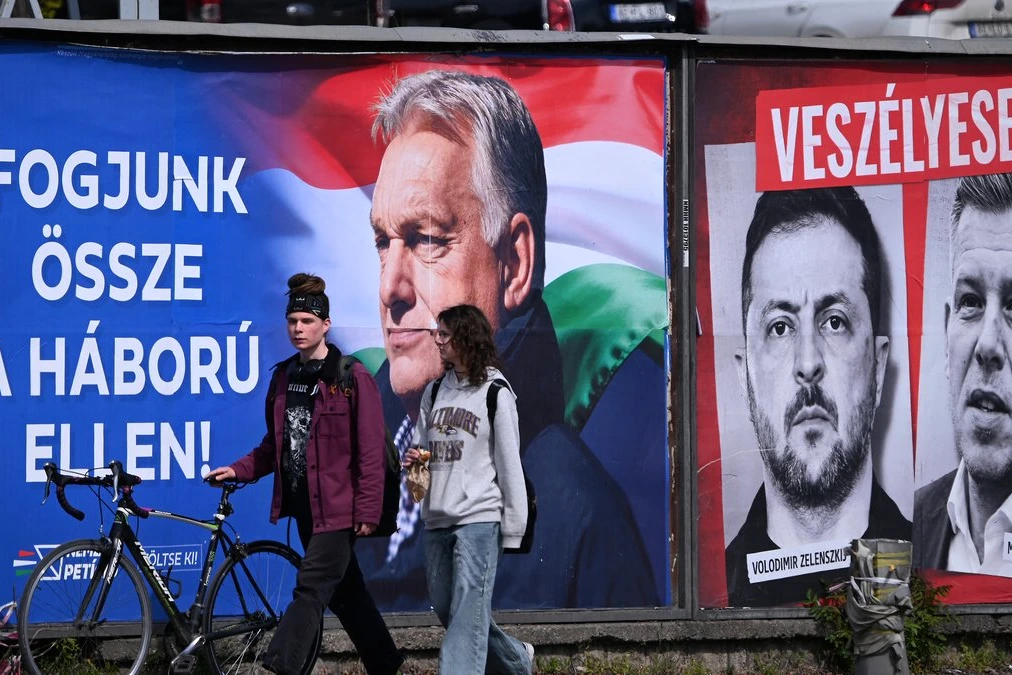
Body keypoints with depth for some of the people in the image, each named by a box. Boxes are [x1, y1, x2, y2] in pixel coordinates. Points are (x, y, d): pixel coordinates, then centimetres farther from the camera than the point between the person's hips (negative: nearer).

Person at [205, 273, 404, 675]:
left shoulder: (352, 378, -9)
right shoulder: (283, 377, 10)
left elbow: (371, 452, -12)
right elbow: (275, 444, 16)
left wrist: (368, 510, -16)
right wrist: (239, 471, 1)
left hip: (337, 506, -7)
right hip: (302, 504, 7)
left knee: (311, 589, -10)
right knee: (345, 590, 15)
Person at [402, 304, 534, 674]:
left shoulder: (494, 391, -4)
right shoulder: (434, 392, 13)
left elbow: (509, 462, -5)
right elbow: (419, 445, 19)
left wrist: (513, 527, -7)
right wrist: (412, 460, -5)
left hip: (478, 518, -7)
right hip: (437, 519, 7)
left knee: (467, 613, -11)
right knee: (446, 610, 13)